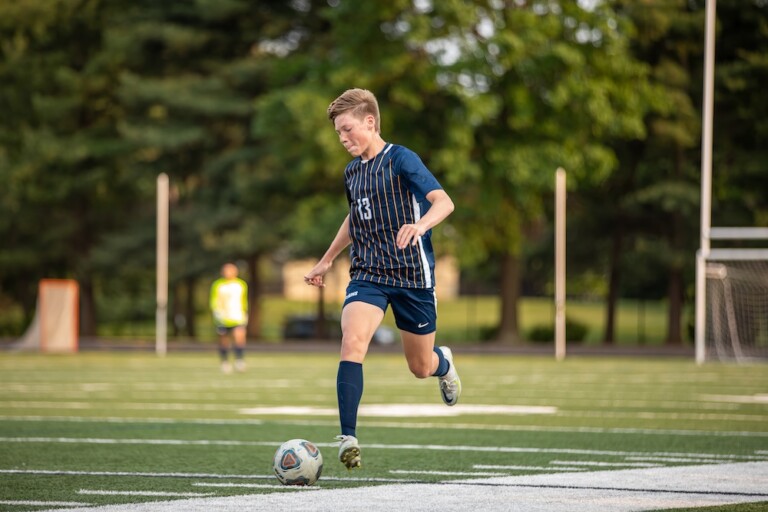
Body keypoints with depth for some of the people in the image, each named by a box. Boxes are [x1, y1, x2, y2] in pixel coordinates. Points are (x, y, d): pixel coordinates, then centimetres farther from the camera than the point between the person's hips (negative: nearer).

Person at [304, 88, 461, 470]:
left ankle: (443, 363, 49)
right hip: (367, 274, 4)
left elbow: (443, 202, -23)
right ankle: (348, 437, -27)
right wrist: (327, 261, 36)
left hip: (412, 274, -4)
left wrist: (419, 226, -43)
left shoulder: (401, 160, -11)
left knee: (421, 367, 10)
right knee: (352, 342, -23)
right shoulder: (352, 171, 10)